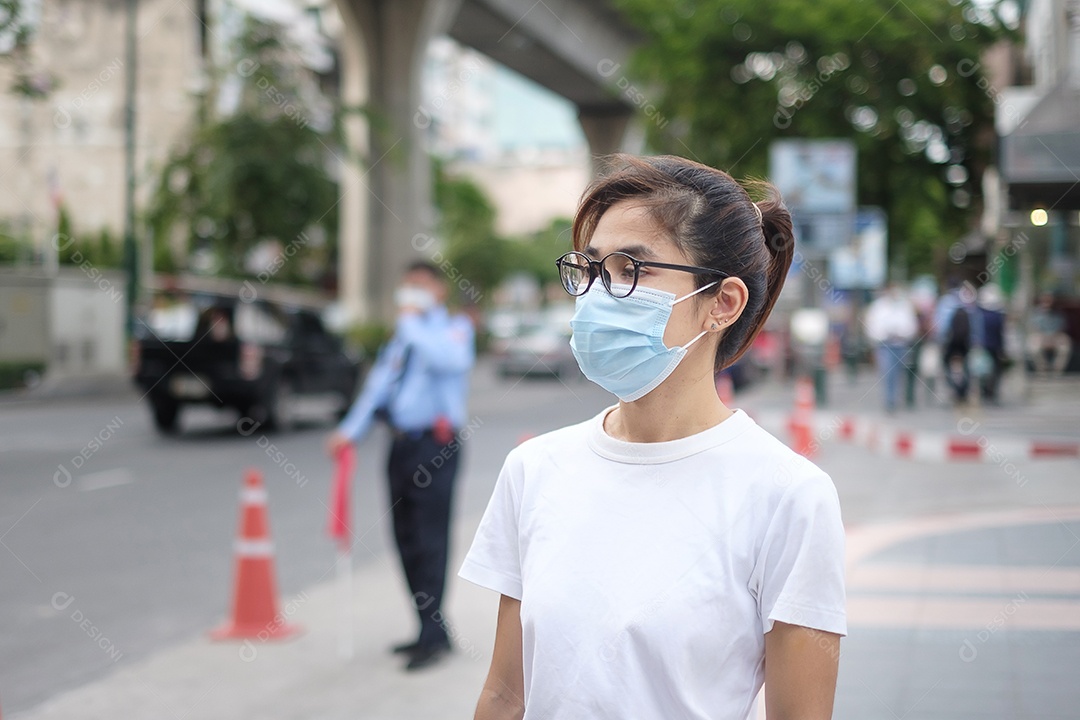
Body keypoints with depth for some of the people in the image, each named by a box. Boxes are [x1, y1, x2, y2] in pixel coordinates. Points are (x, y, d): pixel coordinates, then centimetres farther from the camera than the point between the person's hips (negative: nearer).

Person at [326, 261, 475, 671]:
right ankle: (429, 630, 16)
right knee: (406, 540, 8)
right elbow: (379, 384, 15)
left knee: (430, 539, -11)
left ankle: (433, 636, -10)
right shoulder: (401, 339, 23)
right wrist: (351, 430, 4)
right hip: (402, 444, 7)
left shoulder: (455, 329, 2)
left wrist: (412, 320, -13)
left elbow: (449, 358, -22)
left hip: (435, 445, -7)